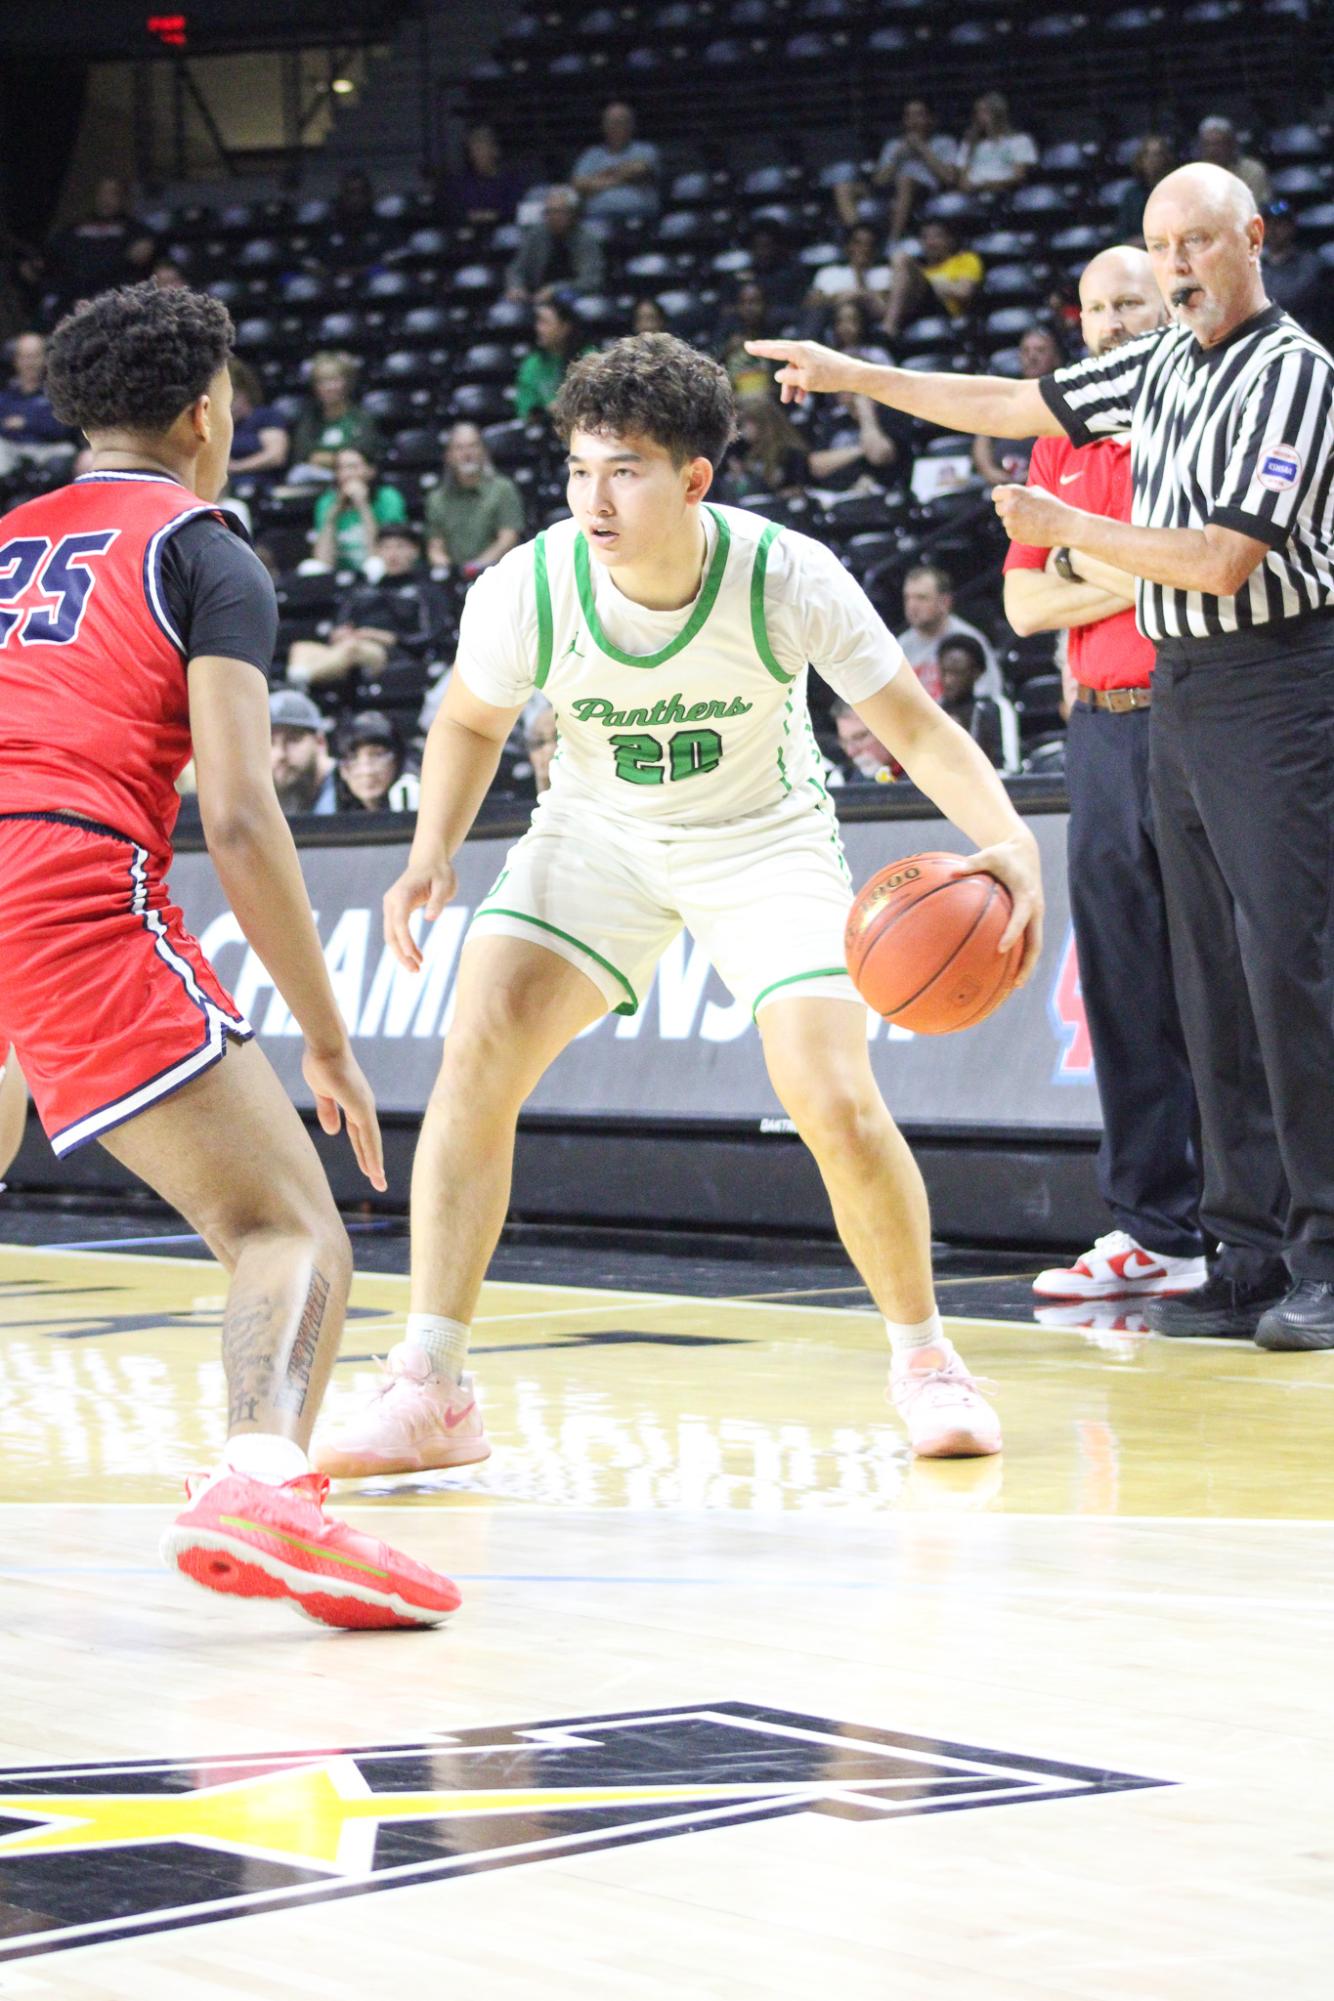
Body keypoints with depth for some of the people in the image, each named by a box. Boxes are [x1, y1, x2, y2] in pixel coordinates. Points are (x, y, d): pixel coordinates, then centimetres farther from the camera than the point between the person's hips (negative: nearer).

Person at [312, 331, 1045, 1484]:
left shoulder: (788, 579, -27)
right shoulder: (526, 590, -22)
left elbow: (914, 724, -16)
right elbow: (471, 724, 0)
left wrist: (1007, 838, -34)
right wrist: (432, 855, -15)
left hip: (764, 838, -2)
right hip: (598, 835, 2)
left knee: (836, 1104, -17)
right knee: (477, 1055, -19)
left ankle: (924, 1359, 9)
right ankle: (431, 1390, -13)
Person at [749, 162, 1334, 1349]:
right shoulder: (1158, 369, 14)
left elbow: (1225, 559, -17)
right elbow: (1013, 407, 27)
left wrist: (1069, 528, -7)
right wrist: (851, 376, 27)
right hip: (1177, 692, 8)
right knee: (1213, 981, 5)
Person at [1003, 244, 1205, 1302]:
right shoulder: (1063, 445, 18)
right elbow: (1025, 601, 12)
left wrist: (1089, 563, -7)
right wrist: (1132, 581, -3)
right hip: (1102, 730, 6)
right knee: (1126, 984, 5)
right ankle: (1154, 1227, 10)